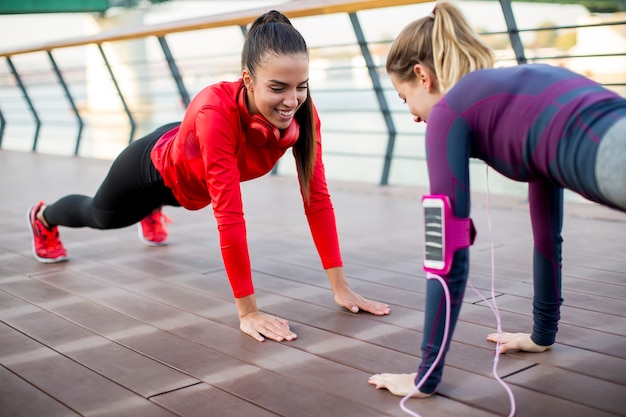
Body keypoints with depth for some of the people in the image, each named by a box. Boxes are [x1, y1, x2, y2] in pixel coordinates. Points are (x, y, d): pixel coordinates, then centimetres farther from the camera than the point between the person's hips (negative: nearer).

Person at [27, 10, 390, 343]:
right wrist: (248, 312, -46)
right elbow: (229, 215, -48)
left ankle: (152, 213, 79)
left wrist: (341, 286, -28)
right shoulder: (217, 111, -48)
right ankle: (43, 218, 64)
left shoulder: (303, 114, -33)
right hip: (158, 167, -3)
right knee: (101, 216, 31)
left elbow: (317, 197, -27)